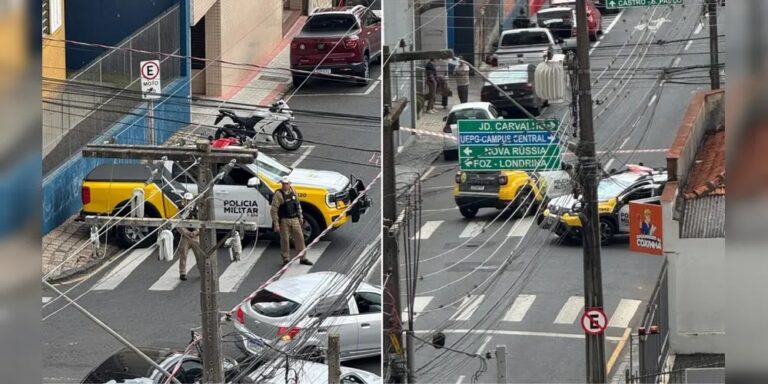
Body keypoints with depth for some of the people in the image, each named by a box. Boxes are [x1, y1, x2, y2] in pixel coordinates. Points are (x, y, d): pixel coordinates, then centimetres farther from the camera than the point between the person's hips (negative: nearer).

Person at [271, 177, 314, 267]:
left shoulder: (293, 192, 7)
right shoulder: (278, 194, -12)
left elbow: (298, 205, 20)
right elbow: (274, 210, -14)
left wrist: (300, 217, 18)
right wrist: (276, 224, -17)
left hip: (294, 219, 5)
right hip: (284, 221, -5)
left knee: (299, 238, 6)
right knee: (285, 240, 1)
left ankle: (302, 258, 16)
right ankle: (286, 259, 14)